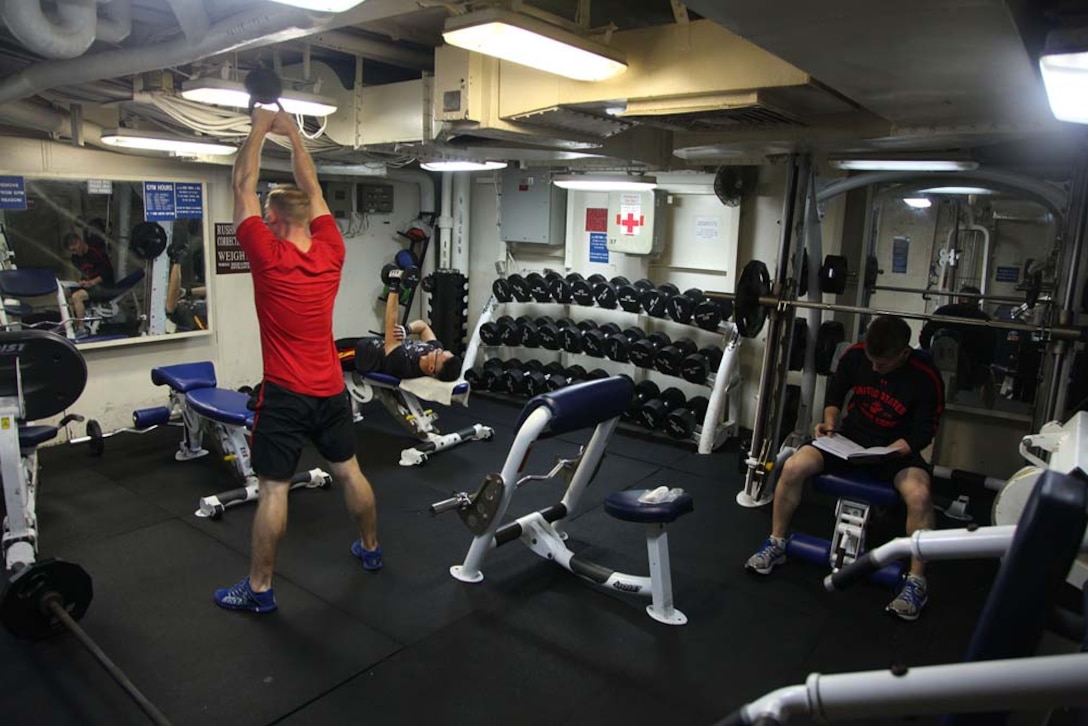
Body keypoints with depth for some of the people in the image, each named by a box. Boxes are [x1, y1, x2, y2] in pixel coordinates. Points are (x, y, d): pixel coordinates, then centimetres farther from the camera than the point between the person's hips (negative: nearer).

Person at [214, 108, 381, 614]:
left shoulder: (269, 256, -14)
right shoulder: (332, 253, -2)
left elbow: (242, 189, -5)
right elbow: (311, 191, 11)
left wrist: (259, 130, 3)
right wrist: (292, 133, 16)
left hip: (286, 396, -5)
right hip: (331, 391, 6)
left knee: (273, 490, 1)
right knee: (349, 472, 18)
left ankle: (259, 589, 12)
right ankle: (371, 549, 34)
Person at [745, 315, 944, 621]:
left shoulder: (926, 377, -18)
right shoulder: (855, 355, -10)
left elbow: (924, 432, -10)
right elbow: (835, 392, 9)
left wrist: (885, 454, -24)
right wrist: (830, 424, -8)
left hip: (897, 448, -2)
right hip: (850, 437, 3)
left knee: (919, 495, -34)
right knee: (793, 467, -21)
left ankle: (916, 581, -15)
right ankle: (776, 544, -3)